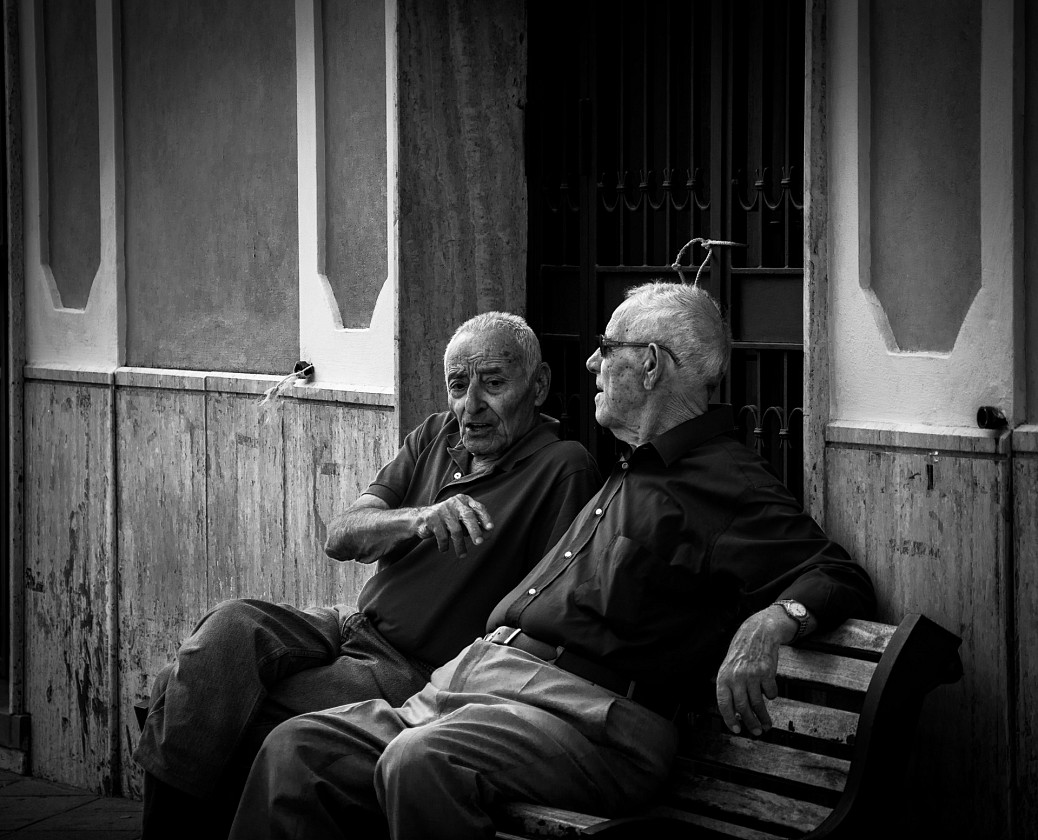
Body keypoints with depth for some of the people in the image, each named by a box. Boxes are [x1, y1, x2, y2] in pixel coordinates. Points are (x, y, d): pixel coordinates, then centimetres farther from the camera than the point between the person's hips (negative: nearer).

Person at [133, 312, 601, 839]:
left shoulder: (563, 469, -8)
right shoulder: (436, 436, 13)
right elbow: (340, 537, 1)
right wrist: (424, 518, -19)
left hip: (417, 672, -6)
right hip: (354, 625, 6)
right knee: (232, 627, -21)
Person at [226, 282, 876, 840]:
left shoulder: (728, 485, -2)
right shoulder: (631, 471, 26)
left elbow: (840, 577, -11)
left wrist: (772, 620, -29)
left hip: (590, 714, -9)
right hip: (476, 675, 9)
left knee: (420, 763, -37)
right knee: (298, 749, -8)